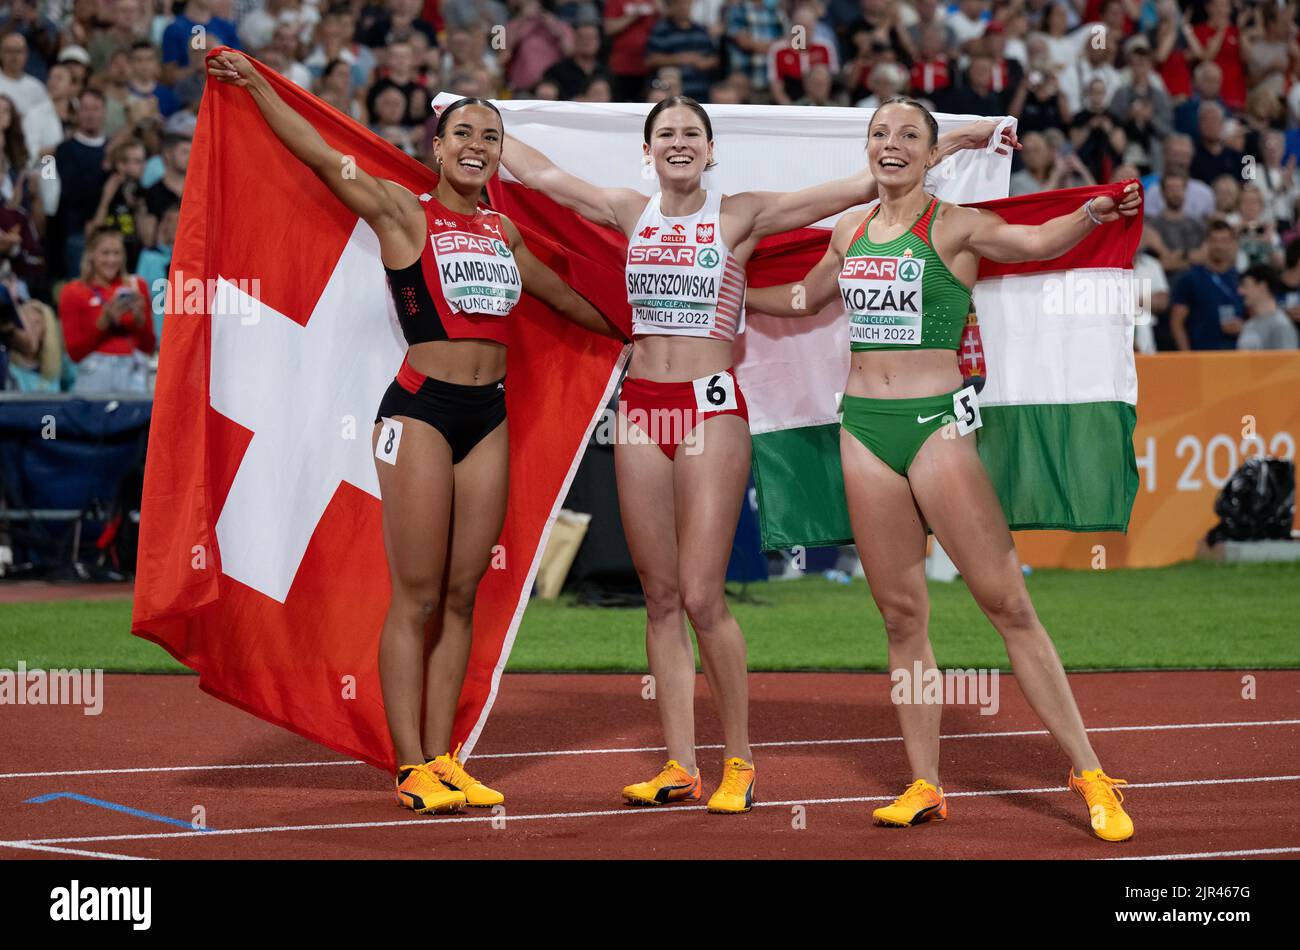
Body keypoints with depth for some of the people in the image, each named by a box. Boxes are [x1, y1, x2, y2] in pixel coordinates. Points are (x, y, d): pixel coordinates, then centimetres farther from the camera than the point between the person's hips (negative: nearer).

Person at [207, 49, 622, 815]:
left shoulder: (503, 232, 16)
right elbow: (322, 156, -4)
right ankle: (412, 769, -3)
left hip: (489, 415, 6)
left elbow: (559, 296, 32)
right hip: (420, 409, -6)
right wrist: (255, 83, -7)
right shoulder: (403, 213, 0)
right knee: (417, 599, -5)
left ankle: (442, 759, 9)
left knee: (462, 596, 5)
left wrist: (626, 328, 44)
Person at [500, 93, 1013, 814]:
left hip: (711, 408, -4)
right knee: (660, 598, 4)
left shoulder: (741, 215, 1)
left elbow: (855, 188, -2)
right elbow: (538, 173, 20)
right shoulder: (631, 214, 11)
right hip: (642, 405, 4)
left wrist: (949, 142, -5)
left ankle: (738, 762, 3)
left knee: (701, 596, -10)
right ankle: (680, 767, 9)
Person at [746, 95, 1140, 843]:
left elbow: (1038, 242, -23)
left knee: (1006, 601, -7)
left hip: (936, 423, -5)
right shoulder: (851, 233, 11)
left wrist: (1091, 216, -41)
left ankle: (1090, 775, -4)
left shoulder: (953, 227, -5)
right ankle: (925, 787, 12)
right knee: (901, 614, 7)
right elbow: (804, 299, 30)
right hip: (864, 425, 5)